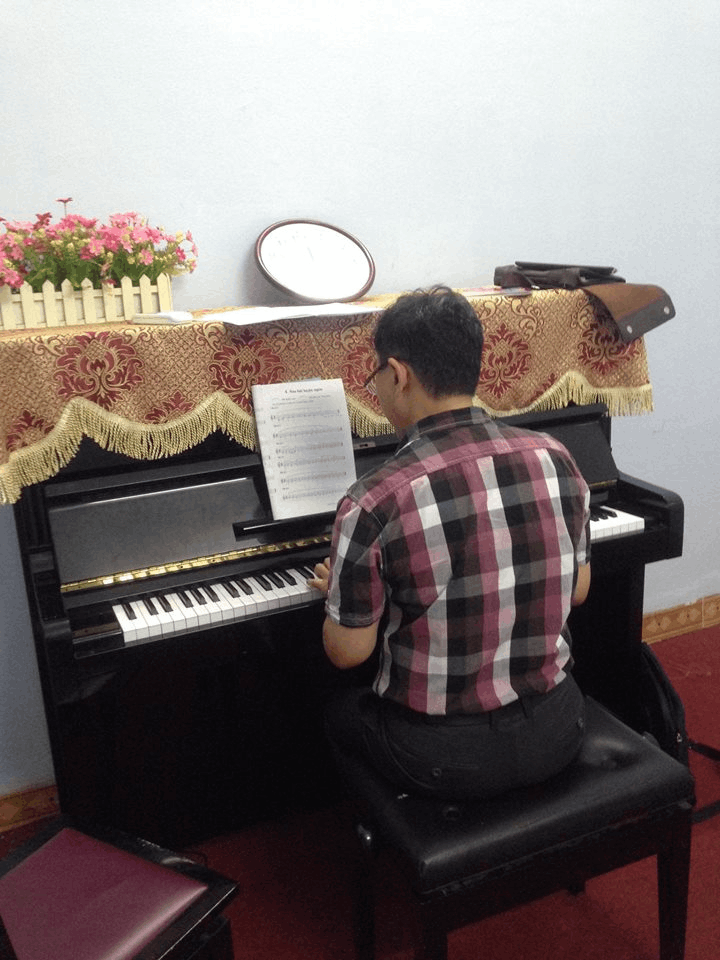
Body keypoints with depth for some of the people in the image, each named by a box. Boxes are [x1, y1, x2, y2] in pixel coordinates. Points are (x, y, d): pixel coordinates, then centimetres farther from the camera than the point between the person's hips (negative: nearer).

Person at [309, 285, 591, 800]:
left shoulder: (373, 505, -24)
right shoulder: (556, 459, -10)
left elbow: (348, 652, -12)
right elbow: (578, 589, 4)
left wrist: (339, 590, 8)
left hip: (447, 758, -4)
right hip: (556, 734, 4)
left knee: (341, 713, 27)